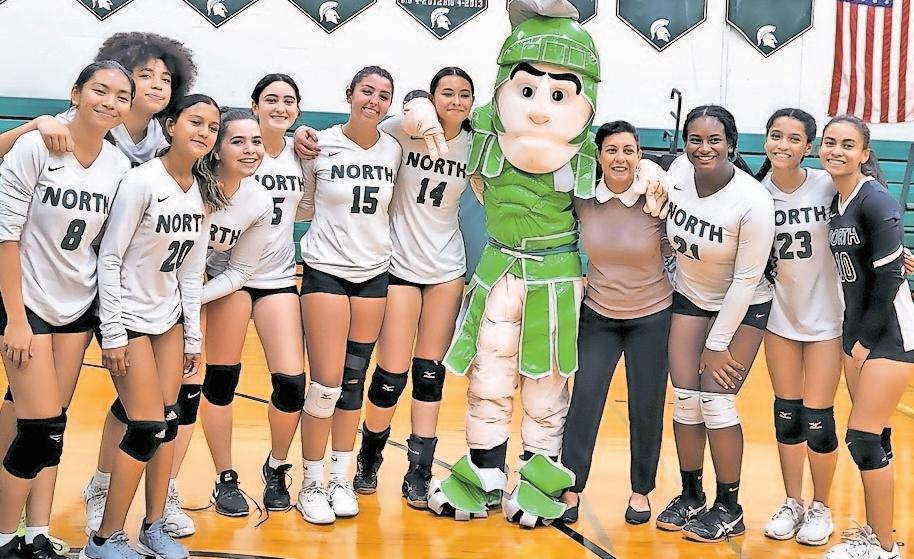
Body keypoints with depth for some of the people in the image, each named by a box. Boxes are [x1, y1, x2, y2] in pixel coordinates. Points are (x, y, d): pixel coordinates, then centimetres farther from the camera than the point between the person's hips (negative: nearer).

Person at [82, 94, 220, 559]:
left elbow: (191, 269, 6)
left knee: (168, 423, 7)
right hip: (129, 318, -6)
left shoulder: (204, 192, 0)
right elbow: (109, 260, -17)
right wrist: (112, 335, -18)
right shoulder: (142, 181, -20)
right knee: (147, 429, -7)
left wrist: (193, 334, 6)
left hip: (170, 316, 6)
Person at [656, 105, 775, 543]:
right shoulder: (679, 171, -15)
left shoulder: (753, 202, -28)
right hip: (689, 298, 5)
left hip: (743, 309, -4)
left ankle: (729, 509, 8)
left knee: (715, 401, -8)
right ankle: (690, 496, 19)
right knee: (684, 399, 1)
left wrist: (718, 344, -16)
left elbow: (746, 279, -21)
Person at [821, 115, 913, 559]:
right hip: (856, 329, 7)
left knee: (862, 438, -6)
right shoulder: (831, 199, 7)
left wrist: (866, 340, -13)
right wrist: (852, 338, 7)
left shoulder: (875, 201, -16)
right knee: (873, 437, 14)